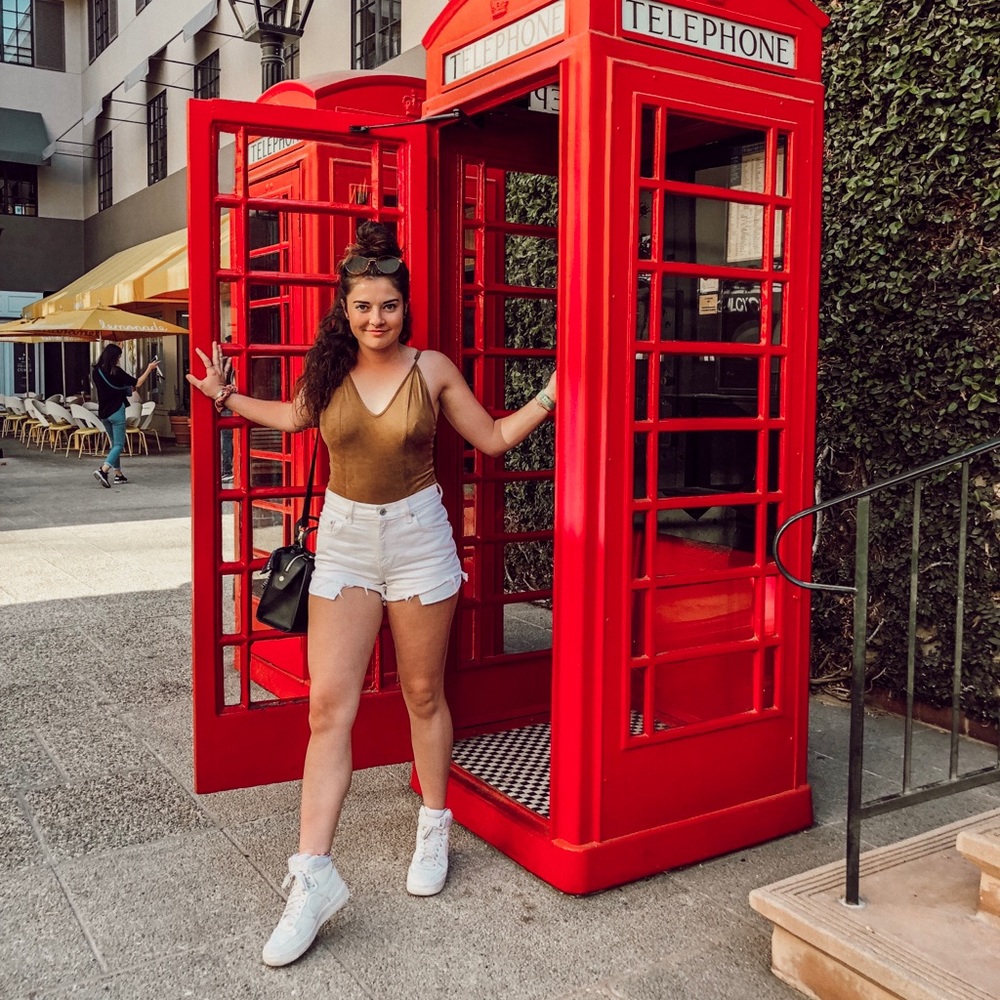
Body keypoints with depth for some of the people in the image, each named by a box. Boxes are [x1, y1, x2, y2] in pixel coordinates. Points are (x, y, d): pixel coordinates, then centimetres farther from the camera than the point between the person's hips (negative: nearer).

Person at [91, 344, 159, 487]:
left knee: (115, 443, 18)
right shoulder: (116, 372, -13)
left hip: (103, 413, 7)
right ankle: (103, 470, -23)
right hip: (116, 411, -7)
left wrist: (129, 389, 20)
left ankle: (118, 474, 19)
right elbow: (137, 383, -11)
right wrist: (149, 369, -1)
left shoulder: (96, 371, 5)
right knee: (119, 444, -4)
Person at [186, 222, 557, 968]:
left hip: (417, 538, -1)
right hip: (345, 540, 2)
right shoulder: (328, 369, 1)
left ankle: (435, 828, 31)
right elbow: (295, 417, 23)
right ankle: (314, 875, -1)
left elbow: (494, 438, 5)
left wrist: (550, 396, -2)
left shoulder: (433, 369, -4)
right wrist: (229, 399, 19)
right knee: (329, 704, -5)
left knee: (424, 694, 10)